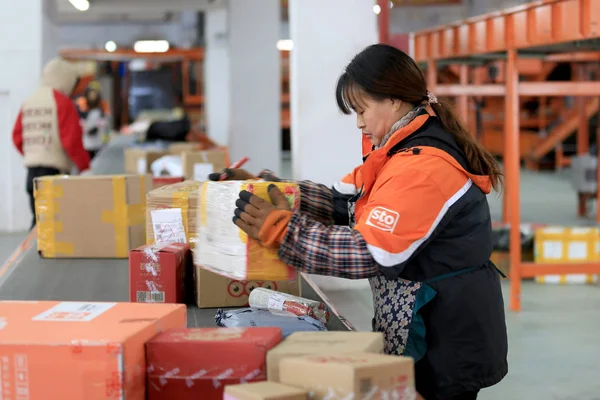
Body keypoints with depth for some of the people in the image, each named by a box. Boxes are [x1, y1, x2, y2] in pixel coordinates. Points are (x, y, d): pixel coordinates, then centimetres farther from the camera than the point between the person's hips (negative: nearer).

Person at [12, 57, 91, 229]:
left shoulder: (28, 102, 12)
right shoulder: (62, 101, -9)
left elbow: (17, 137, 12)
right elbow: (72, 140, -14)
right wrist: (85, 167, -6)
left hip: (31, 170, 7)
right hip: (54, 171, -7)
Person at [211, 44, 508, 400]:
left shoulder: (421, 167, -24)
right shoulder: (406, 151, 10)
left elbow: (370, 254, -26)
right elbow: (345, 202, 7)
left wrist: (282, 230, -25)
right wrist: (263, 186, 0)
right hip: (428, 324, 10)